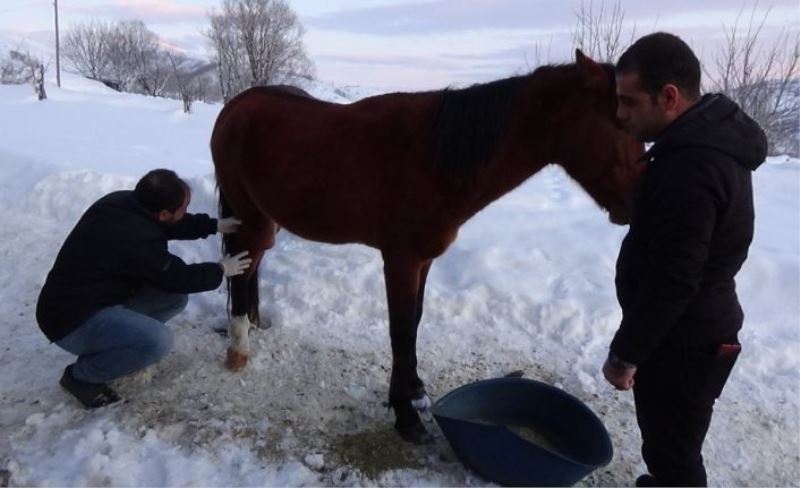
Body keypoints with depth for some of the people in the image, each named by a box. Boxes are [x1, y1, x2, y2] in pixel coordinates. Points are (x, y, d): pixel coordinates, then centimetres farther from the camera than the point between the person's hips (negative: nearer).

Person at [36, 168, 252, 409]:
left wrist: (215, 225, 7)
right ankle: (80, 376, -6)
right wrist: (220, 270, 0)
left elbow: (174, 226, 13)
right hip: (71, 320, -9)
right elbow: (178, 277, -15)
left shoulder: (122, 202, -6)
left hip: (96, 296, 9)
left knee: (177, 296, 5)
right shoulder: (136, 241, -31)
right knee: (158, 341, -29)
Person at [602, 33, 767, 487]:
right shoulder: (713, 137, 4)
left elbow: (671, 282, -28)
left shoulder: (689, 170, -30)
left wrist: (625, 353, -18)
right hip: (692, 330, 10)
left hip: (683, 342, -10)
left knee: (672, 447, 9)